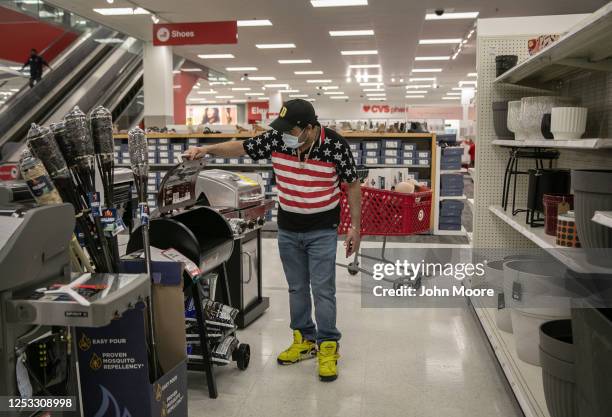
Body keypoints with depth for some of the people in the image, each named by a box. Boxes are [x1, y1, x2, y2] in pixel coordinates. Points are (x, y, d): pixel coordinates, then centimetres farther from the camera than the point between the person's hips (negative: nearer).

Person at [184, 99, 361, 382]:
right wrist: (206, 149, -11)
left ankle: (328, 347, 12)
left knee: (323, 289, -1)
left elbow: (352, 184, -7)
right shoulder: (277, 139, -11)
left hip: (322, 230, -4)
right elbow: (240, 147, 2)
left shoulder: (335, 145, -18)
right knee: (296, 288, 13)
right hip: (288, 229, 4)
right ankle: (304, 339, 29)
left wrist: (355, 226, -7)